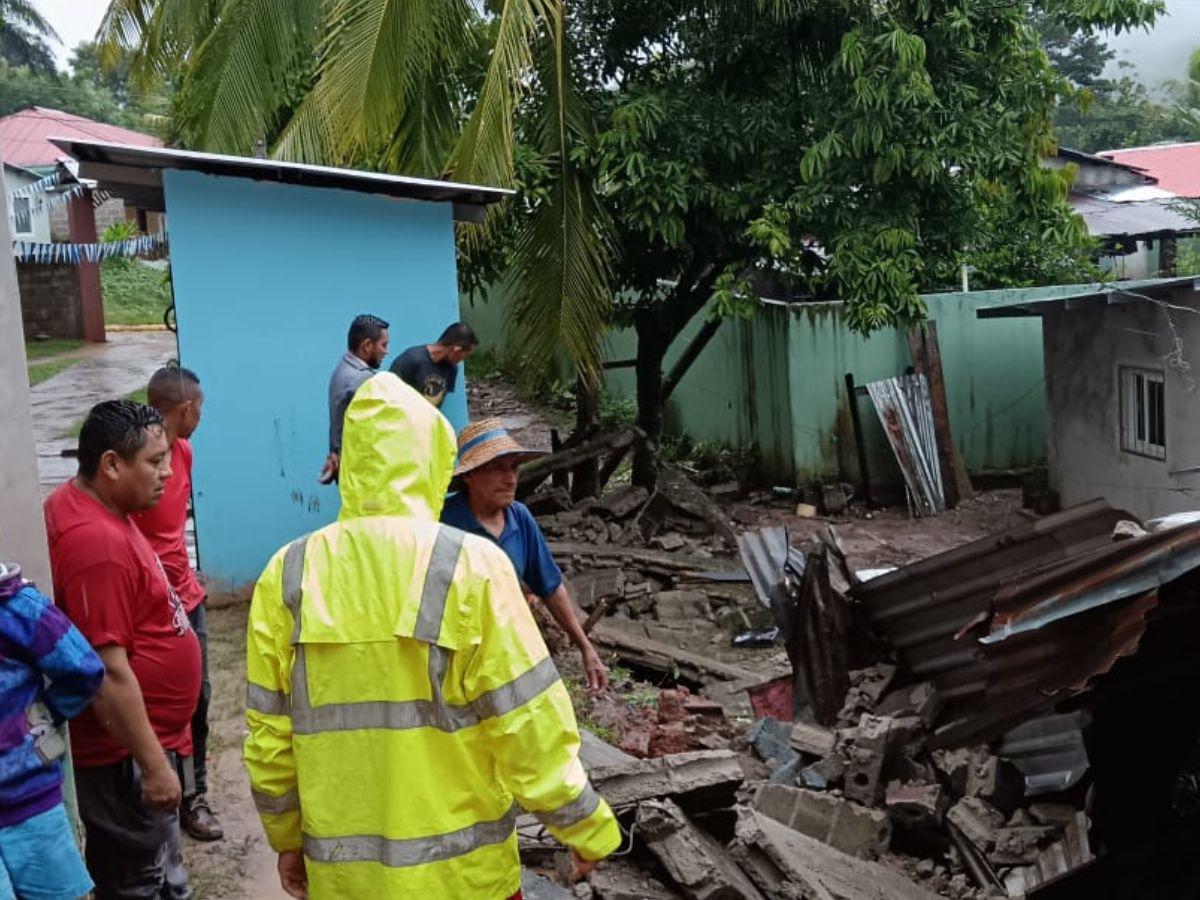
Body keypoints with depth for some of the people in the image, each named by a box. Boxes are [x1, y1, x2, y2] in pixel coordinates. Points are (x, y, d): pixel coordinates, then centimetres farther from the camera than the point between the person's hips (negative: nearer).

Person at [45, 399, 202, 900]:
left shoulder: (81, 505, 4)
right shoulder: (97, 543, -29)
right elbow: (108, 674, -28)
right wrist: (152, 764, -21)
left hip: (141, 743, 10)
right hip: (126, 756, -10)